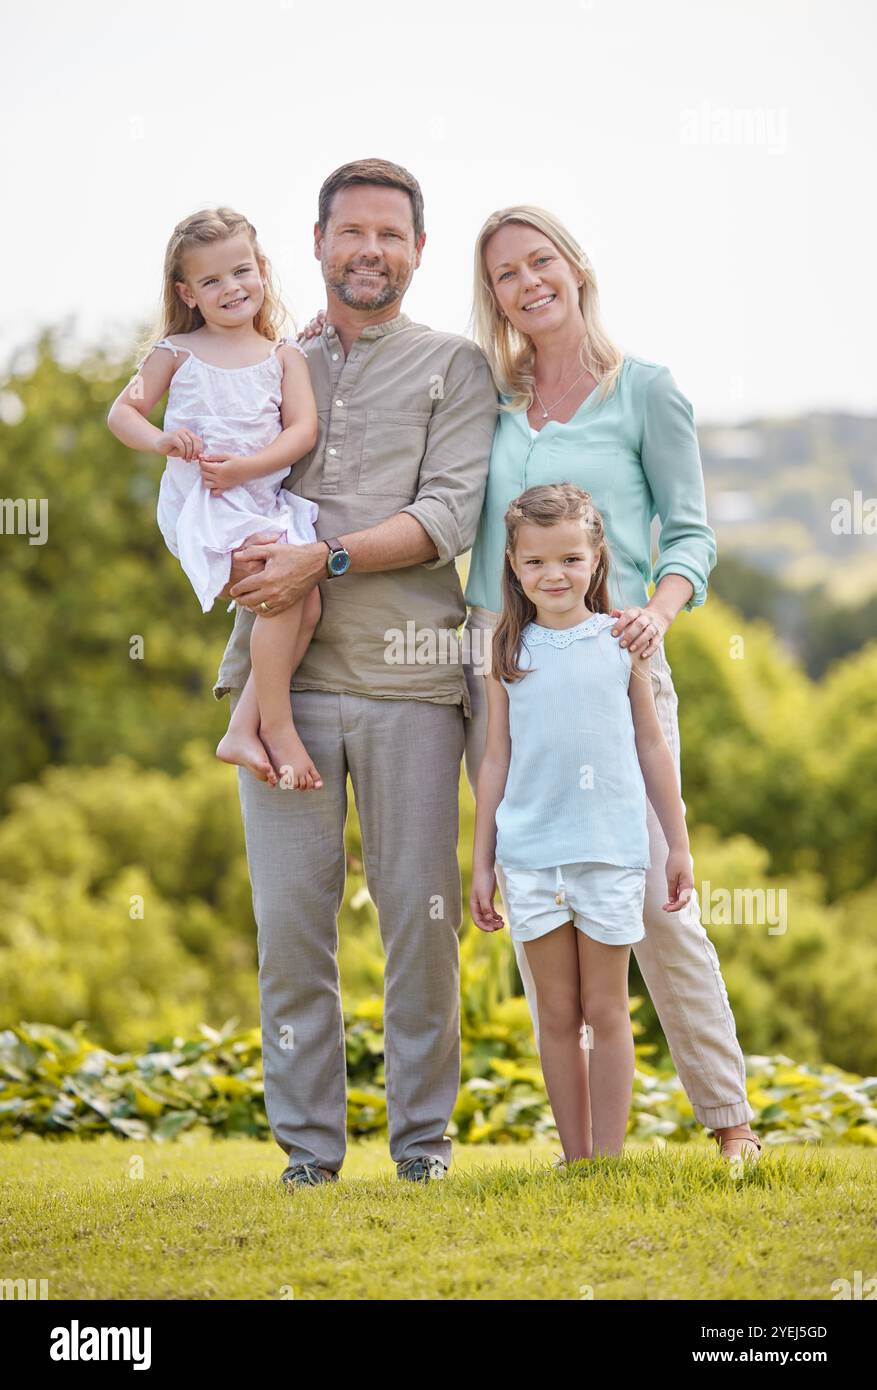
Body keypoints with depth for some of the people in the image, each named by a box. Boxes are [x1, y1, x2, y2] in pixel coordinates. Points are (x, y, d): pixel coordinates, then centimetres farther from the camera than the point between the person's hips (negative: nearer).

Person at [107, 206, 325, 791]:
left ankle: (243, 729, -5)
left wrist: (244, 467, -15)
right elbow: (122, 412, 8)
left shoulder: (285, 356, 11)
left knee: (309, 604, -14)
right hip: (202, 504, -4)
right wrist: (159, 439, -15)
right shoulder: (177, 352, 7)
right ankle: (277, 727, -11)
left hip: (263, 498, 4)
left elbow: (303, 431, 0)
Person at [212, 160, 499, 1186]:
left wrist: (322, 560, -15)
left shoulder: (455, 367, 9)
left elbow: (451, 515, -4)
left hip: (406, 675, -2)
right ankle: (307, 1135, 8)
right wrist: (235, 554, -1)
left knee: (420, 909, 0)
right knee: (290, 910, -1)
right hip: (284, 674, 2)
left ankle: (423, 1130, 11)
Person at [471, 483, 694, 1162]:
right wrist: (482, 864, 9)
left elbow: (651, 746, 8)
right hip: (532, 853, 1)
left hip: (611, 851, -1)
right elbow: (497, 759, 10)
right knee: (558, 1015, 6)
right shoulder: (509, 652, 6)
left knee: (607, 1009, 2)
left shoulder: (622, 642, 3)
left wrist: (680, 845, 8)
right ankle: (575, 1160, 12)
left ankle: (610, 1159, 8)